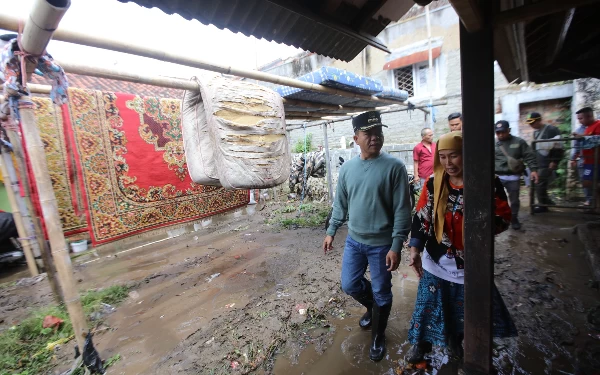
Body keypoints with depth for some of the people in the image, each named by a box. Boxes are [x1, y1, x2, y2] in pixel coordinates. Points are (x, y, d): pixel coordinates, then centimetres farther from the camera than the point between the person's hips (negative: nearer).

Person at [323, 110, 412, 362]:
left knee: (381, 294, 13)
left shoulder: (394, 167, -14)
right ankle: (372, 307, 49)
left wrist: (396, 246, -15)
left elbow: (402, 210, -13)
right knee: (349, 285, 15)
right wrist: (331, 231, 9)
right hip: (354, 240, 4)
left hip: (382, 244, -4)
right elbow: (340, 204, 7)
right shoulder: (347, 168, -2)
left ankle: (378, 336, 42)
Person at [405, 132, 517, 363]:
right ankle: (422, 342, 39)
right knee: (429, 304, 14)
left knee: (466, 308, 21)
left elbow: (503, 217, -2)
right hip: (436, 261, 1)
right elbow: (421, 218, -4)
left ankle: (456, 340, 50)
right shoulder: (433, 183, -6)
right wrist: (415, 250, -11)